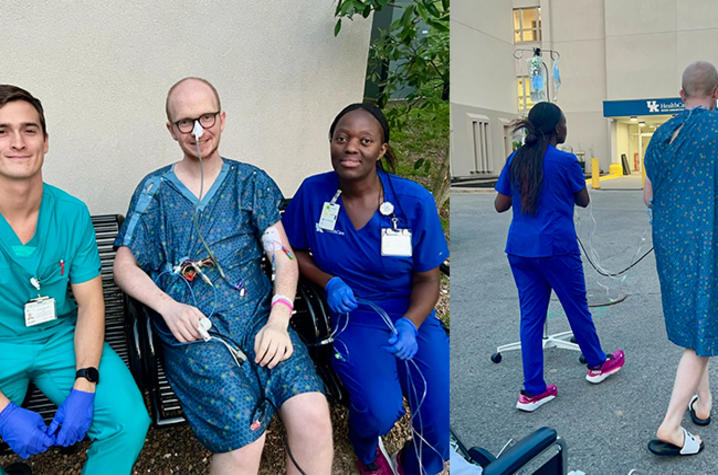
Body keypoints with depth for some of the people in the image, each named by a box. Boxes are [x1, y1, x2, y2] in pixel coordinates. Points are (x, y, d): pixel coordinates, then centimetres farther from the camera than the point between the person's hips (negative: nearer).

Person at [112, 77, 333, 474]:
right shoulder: (154, 189, 13)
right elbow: (124, 265, 10)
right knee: (244, 435, -26)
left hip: (257, 317, 1)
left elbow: (284, 258, 7)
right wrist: (168, 306, -9)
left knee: (313, 418, -25)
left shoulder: (252, 183, 14)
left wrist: (277, 321, -10)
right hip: (191, 328, -1)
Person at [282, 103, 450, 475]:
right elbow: (293, 250, 10)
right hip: (353, 315, 0)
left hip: (412, 315, 1)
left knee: (442, 421, -17)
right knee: (380, 410, -24)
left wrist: (410, 325, -21)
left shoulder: (415, 201, -9)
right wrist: (328, 282, -9)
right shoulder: (313, 192, -6)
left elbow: (427, 279, -1)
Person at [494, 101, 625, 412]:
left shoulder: (515, 160, 4)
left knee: (530, 317, 8)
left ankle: (532, 391, 11)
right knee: (577, 308, 15)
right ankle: (597, 364, 37)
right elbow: (583, 201, 4)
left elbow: (500, 205, 6)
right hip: (556, 248, -5)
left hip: (519, 249, 5)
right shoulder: (566, 161, -9)